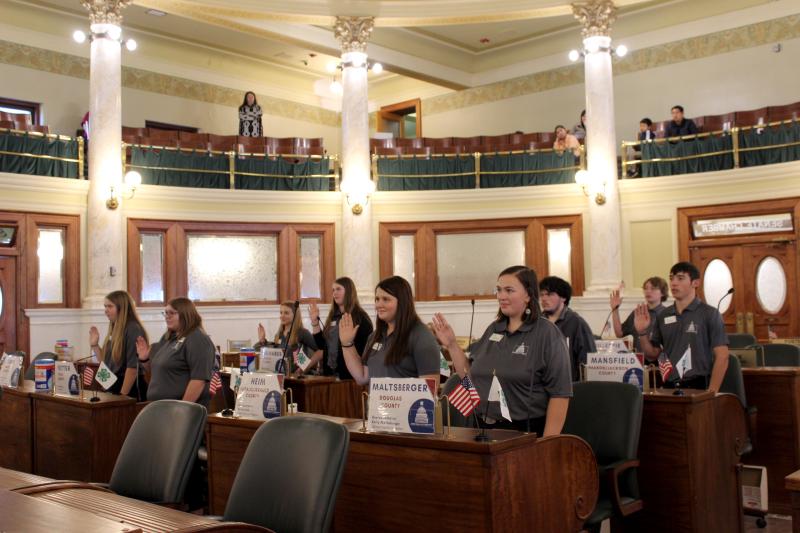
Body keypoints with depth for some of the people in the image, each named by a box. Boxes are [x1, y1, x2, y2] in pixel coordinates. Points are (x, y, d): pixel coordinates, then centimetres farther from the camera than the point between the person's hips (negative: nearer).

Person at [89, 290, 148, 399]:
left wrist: (122, 395, -19)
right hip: (113, 387, 8)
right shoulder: (115, 330, 12)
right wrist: (94, 345, 9)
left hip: (130, 390, -8)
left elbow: (133, 367, -19)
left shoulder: (133, 329, -13)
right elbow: (106, 361, 19)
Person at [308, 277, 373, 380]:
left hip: (349, 372, -6)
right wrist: (315, 320, 6)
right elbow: (322, 344, 11)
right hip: (330, 372, 7)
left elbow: (366, 347, -11)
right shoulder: (333, 317, 13)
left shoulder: (360, 317, -7)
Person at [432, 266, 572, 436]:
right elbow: (470, 376, 14)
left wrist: (548, 446, -19)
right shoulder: (494, 329, 9)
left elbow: (559, 393, -15)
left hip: (525, 432, -5)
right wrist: (452, 345, 4)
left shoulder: (547, 333, -10)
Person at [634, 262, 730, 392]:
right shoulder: (663, 316, 7)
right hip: (669, 387, 4)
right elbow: (652, 354, 11)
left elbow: (722, 356, -9)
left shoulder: (710, 314, -5)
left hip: (698, 387, -4)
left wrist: (711, 393, -15)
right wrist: (642, 333, -6)